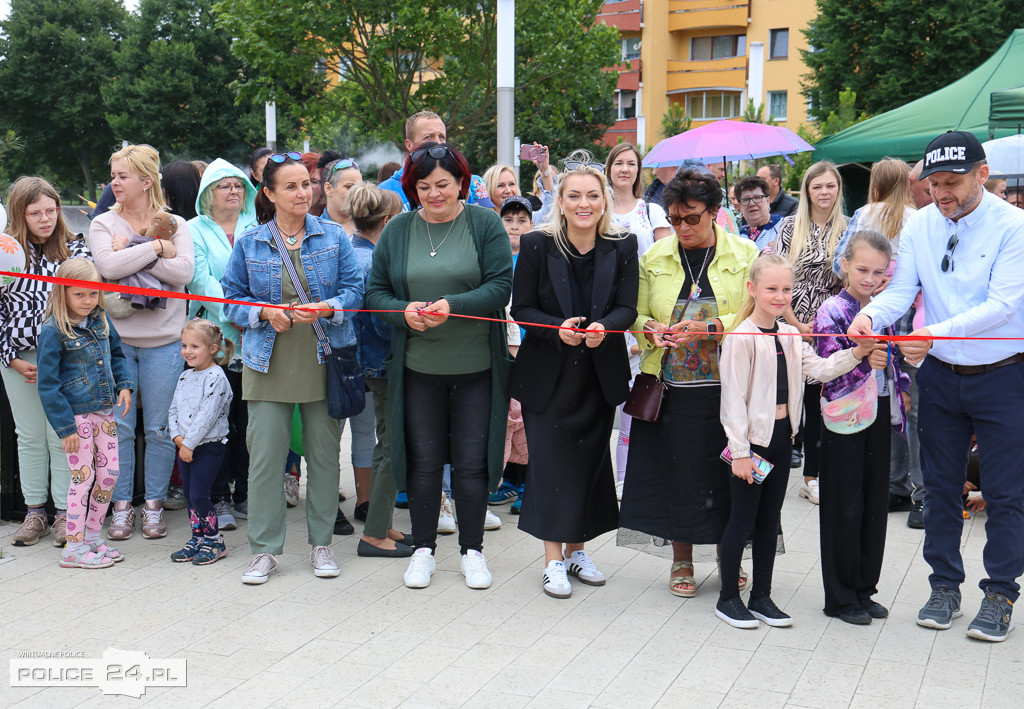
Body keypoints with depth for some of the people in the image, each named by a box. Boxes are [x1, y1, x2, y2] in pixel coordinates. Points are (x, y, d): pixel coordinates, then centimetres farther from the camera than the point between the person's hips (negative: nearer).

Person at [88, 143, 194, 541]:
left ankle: (154, 505, 16)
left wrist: (131, 252, -11)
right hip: (115, 337, 0)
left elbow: (183, 272, -10)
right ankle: (122, 506, 15)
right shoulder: (103, 224, 6)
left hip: (162, 341, 0)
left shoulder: (174, 224, 6)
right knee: (118, 426, 3)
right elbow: (109, 266, -13)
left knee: (159, 428, 3)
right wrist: (155, 247, -13)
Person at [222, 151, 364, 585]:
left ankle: (321, 543, 21)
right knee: (265, 456, -2)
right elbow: (233, 299, 8)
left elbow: (354, 290, 2)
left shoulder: (334, 237, 4)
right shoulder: (249, 244, 5)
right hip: (269, 363, 0)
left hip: (324, 361, 0)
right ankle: (264, 549, 11)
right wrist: (265, 313, -11)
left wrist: (325, 309, -17)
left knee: (324, 453, 7)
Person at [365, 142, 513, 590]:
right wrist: (403, 312, -14)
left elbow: (501, 286, -8)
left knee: (472, 461, 6)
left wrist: (453, 305, -23)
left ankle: (472, 550, 22)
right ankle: (424, 549, 25)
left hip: (476, 367, -1)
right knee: (423, 460, 9)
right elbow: (375, 291, 6)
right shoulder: (397, 230, 5)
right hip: (418, 367, 2)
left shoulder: (485, 224, -1)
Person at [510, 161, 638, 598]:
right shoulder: (537, 245, -7)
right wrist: (558, 330, -24)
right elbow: (521, 308, -6)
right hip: (548, 375, -2)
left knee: (590, 461, 9)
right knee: (551, 461, -2)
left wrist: (604, 327, -28)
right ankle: (554, 560, 9)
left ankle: (576, 550, 26)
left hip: (600, 375, 2)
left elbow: (627, 308, -6)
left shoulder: (622, 247, -2)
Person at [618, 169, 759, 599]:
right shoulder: (654, 257, 8)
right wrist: (652, 331, -12)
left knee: (726, 469, 2)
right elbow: (638, 315, 11)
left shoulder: (745, 255, 2)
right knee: (677, 468, 3)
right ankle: (681, 560, 19)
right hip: (671, 385, 1)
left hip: (727, 385, -1)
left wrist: (709, 329, -17)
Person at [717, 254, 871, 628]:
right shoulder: (741, 338, -13)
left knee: (769, 520, 13)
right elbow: (733, 398, -15)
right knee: (743, 520, 2)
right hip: (752, 438, -7)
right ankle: (728, 598, 15)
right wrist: (739, 451, -16)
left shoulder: (790, 336, 9)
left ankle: (762, 597, 24)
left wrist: (856, 353, -12)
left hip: (782, 436, 7)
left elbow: (820, 369, 4)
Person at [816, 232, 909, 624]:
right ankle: (840, 597, 12)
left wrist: (903, 389, 11)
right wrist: (863, 364, -32)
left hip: (880, 415, 7)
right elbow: (828, 379, -18)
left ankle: (864, 589, 25)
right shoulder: (832, 312, -12)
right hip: (845, 418, -7)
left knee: (875, 503, 12)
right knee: (844, 507, 1)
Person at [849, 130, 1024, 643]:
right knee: (941, 485, 12)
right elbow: (901, 288, -8)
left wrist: (936, 333, -34)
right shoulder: (919, 225, 0)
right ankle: (945, 587, 26)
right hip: (939, 375, 4)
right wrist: (871, 314, -30)